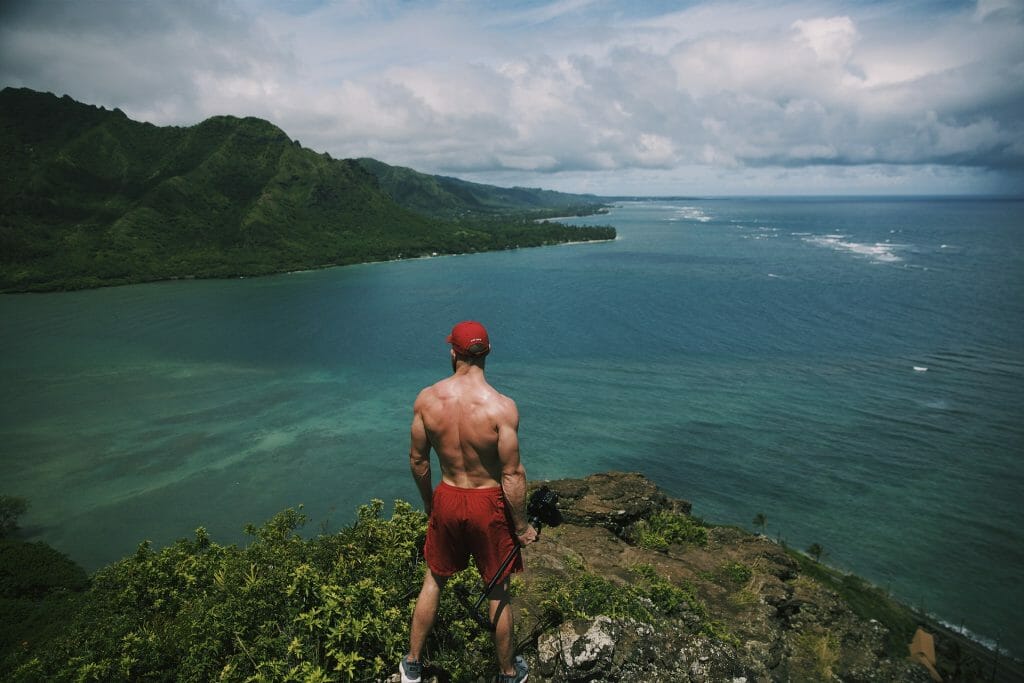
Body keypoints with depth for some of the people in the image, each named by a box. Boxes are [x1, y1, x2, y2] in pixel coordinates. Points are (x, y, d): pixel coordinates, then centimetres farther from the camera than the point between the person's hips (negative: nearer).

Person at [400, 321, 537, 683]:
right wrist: (521, 524, -4)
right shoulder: (502, 407, -23)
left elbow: (417, 459, -1)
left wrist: (427, 500, 16)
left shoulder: (426, 399, -12)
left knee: (433, 581, 25)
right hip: (488, 503, -3)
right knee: (497, 591, 17)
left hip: (446, 499, 3)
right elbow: (512, 474, -19)